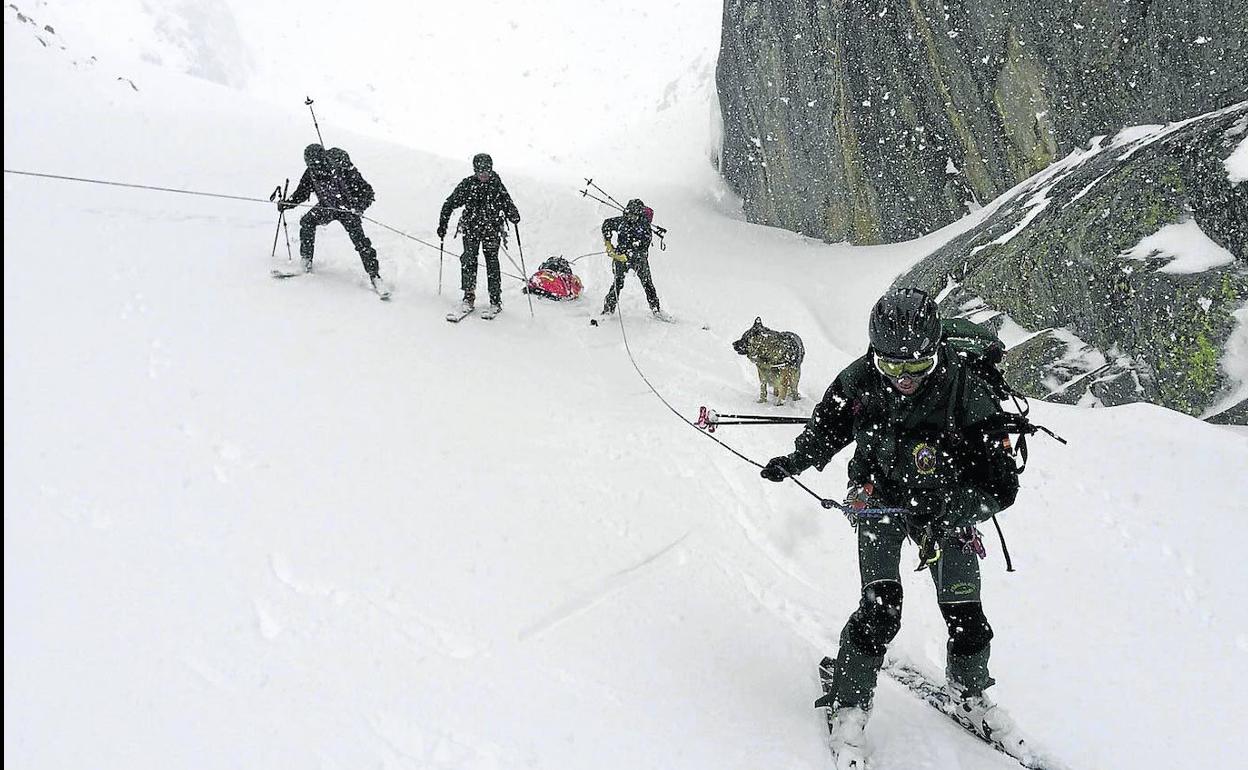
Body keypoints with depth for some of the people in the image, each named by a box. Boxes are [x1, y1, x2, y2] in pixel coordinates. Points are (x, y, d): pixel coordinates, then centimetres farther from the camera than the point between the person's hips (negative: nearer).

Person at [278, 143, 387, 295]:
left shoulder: (343, 169, -28)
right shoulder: (311, 174, -15)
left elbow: (366, 190, -24)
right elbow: (301, 193, 1)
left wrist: (359, 206, -37)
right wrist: (286, 203, -10)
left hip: (347, 208, -4)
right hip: (326, 207, 5)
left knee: (359, 239, -18)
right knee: (307, 221, -16)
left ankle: (375, 276, -11)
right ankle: (306, 261, 0)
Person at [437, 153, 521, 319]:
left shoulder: (497, 185, -1)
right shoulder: (467, 184, -1)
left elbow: (507, 203, 5)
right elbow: (450, 203, 5)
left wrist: (513, 215, -17)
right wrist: (442, 224, 3)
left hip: (492, 230, -1)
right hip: (470, 229, 1)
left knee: (492, 263, -3)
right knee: (468, 261, -4)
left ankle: (496, 301, 3)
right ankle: (469, 297, 9)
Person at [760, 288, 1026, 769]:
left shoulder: (965, 391, -26)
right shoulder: (860, 380, -20)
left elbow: (1002, 485, -22)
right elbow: (828, 426, 5)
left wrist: (957, 510, -36)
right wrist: (799, 459, -8)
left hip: (947, 506, 1)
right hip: (880, 494, 0)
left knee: (966, 615, 1)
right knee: (881, 606, -17)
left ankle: (969, 691, 34)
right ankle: (848, 703, 4)